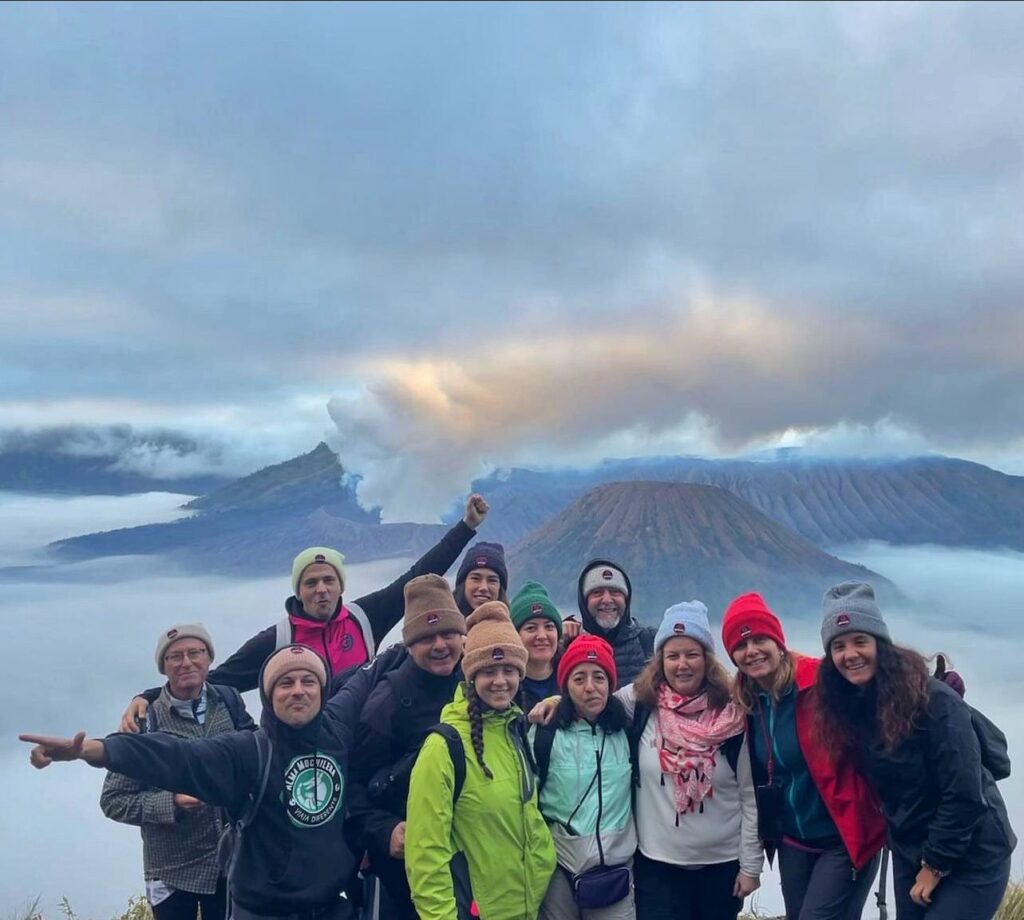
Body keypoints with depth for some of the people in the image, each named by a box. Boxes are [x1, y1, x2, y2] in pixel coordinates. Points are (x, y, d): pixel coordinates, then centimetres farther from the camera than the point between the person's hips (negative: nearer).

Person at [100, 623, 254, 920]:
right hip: (173, 870, -2)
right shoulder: (146, 722, -10)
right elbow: (113, 800, -8)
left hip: (232, 862, 3)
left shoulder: (229, 701, -2)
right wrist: (171, 803, -21)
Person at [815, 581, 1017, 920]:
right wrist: (918, 860, 5)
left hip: (970, 858, -6)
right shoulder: (850, 706, -2)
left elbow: (963, 794, -21)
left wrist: (936, 864, -14)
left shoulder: (932, 700, -23)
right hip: (909, 854, 6)